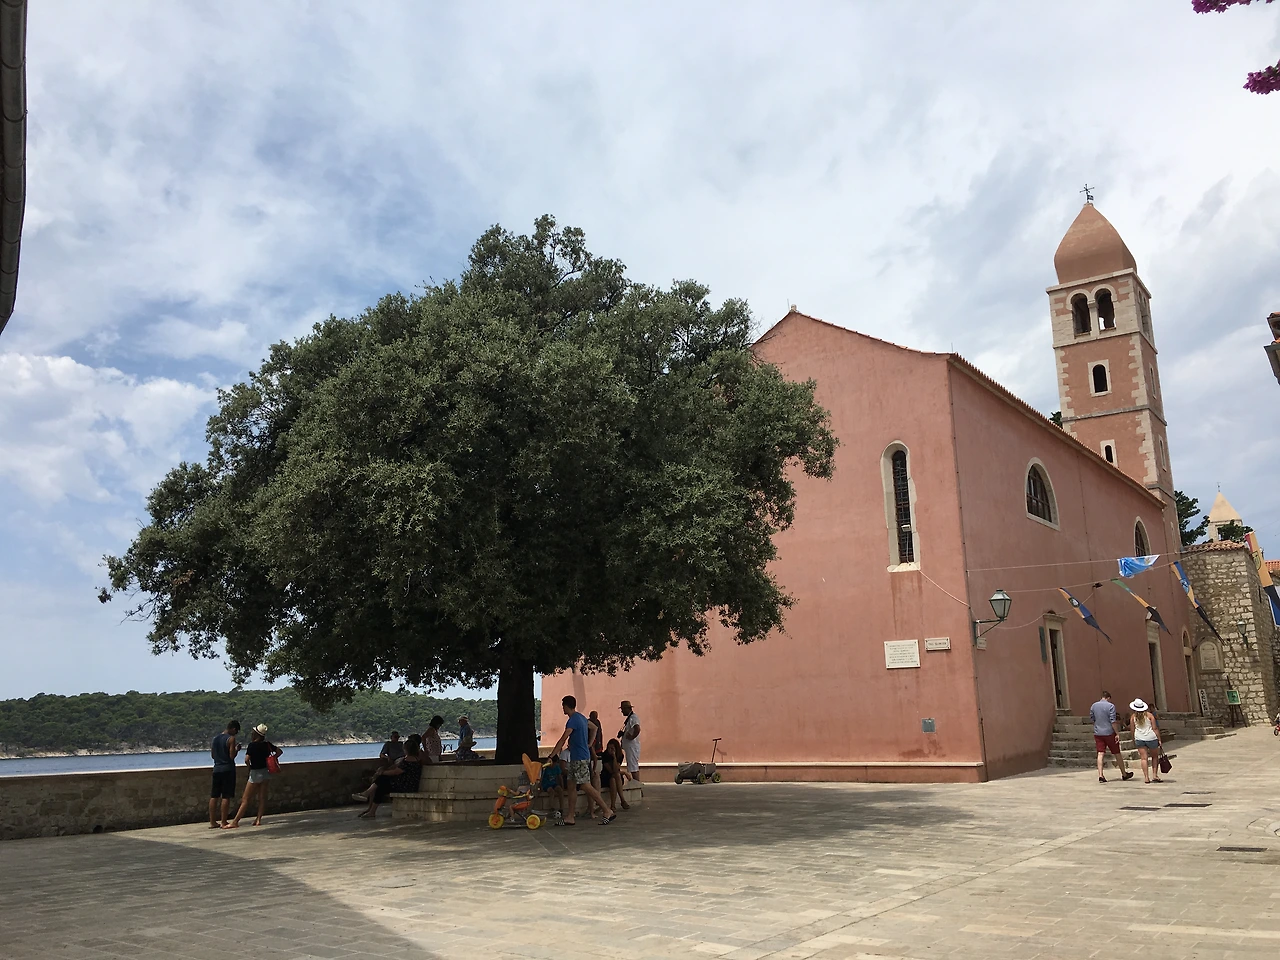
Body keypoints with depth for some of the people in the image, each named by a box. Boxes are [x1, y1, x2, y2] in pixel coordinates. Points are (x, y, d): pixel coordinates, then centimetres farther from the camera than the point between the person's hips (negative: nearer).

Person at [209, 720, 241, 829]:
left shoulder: (215, 738, 11)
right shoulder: (231, 739, -10)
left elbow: (212, 755, 18)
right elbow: (232, 756, -14)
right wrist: (237, 749, 4)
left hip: (216, 769, 7)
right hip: (228, 770, -7)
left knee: (214, 796, 9)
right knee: (226, 797, -3)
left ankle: (212, 822, 10)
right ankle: (224, 822, -2)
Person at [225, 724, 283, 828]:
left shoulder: (252, 745, -12)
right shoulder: (267, 744, 5)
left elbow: (246, 760, -21)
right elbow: (280, 751, 13)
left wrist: (249, 767, -2)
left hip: (255, 773, -5)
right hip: (266, 772, 5)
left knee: (245, 800, -3)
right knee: (262, 798, 7)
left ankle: (235, 822, -1)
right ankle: (258, 820, 3)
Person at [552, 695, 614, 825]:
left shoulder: (572, 720, -17)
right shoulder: (581, 718, 13)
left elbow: (562, 740, -21)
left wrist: (551, 757, -21)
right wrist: (589, 744, 26)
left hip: (579, 759, -10)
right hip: (576, 758, 10)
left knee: (585, 786, -9)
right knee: (571, 786, 10)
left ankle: (608, 812, -8)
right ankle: (570, 817, 12)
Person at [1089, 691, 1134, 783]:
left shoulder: (1093, 706, 7)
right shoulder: (1110, 706, -8)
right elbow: (1113, 721, -15)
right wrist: (1117, 733, -12)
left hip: (1097, 733, 4)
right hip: (1109, 733, -4)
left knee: (1100, 754, 0)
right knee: (1117, 753, 10)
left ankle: (1100, 775, -11)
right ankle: (1124, 774, 24)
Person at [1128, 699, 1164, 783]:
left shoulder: (1133, 717, 2)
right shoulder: (1149, 715, -2)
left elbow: (1132, 730, 5)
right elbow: (1155, 728, -5)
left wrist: (1134, 740, 17)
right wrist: (1159, 739, -1)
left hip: (1139, 739, 1)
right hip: (1151, 738, -1)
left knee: (1144, 758, 0)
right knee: (1155, 756, 15)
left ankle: (1146, 778, -4)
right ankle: (1155, 775, 9)